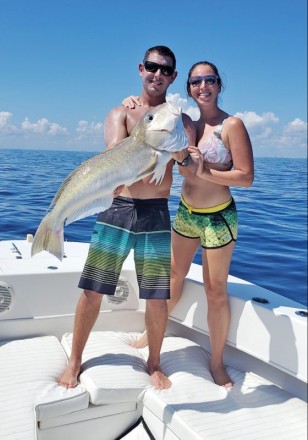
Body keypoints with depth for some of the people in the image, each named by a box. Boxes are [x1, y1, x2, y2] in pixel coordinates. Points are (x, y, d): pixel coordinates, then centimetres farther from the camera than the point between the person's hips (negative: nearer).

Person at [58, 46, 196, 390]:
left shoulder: (180, 119, 10)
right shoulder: (121, 113, 9)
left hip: (156, 215, 0)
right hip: (117, 209, 0)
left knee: (158, 296, 2)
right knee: (92, 291, 3)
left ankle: (154, 363, 26)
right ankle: (75, 361, 24)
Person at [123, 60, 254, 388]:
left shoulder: (232, 125, -12)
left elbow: (246, 177, -16)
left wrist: (203, 172, -24)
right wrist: (135, 102, -2)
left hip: (218, 217, -5)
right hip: (186, 213, 5)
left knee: (216, 292, 3)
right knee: (174, 275, 21)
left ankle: (217, 362, 19)